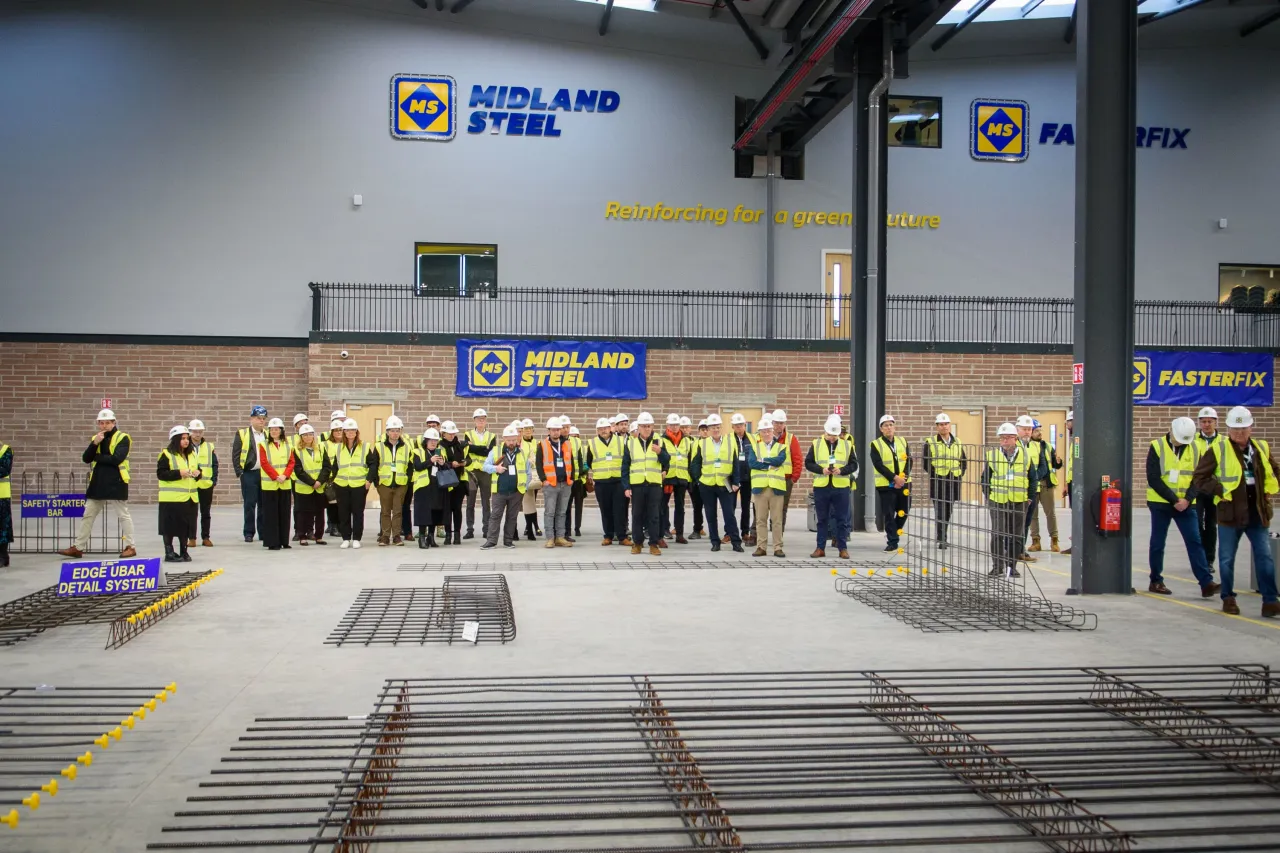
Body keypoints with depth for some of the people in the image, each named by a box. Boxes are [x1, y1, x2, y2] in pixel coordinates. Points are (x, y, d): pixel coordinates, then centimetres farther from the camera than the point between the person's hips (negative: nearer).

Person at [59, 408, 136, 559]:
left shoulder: (122, 438, -6)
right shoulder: (96, 438, 13)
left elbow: (116, 459, -19)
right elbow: (85, 458, 3)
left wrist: (97, 457, -7)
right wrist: (95, 443, -12)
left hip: (116, 483, -6)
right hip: (98, 483, 6)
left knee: (123, 515, 1)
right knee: (88, 515, 9)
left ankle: (130, 547, 7)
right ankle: (78, 548, 14)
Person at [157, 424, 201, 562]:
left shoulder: (191, 455, 15)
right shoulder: (166, 455, -6)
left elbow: (198, 470, 24)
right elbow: (160, 473, -13)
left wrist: (198, 473, 0)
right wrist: (178, 473, -22)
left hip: (190, 498, 6)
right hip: (172, 499, -6)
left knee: (187, 525, 9)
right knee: (170, 526, -2)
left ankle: (184, 551, 18)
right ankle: (169, 552, 6)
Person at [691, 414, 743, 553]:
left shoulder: (731, 442, 2)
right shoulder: (703, 444, 5)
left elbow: (736, 463, 1)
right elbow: (696, 463, 7)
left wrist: (735, 482, -3)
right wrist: (698, 478, -3)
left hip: (725, 485, -2)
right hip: (707, 485, 2)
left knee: (729, 514, -4)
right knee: (711, 515, 6)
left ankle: (736, 542, 3)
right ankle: (715, 542, 15)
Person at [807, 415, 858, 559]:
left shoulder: (847, 445, 5)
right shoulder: (816, 444, 4)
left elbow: (854, 464, 4)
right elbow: (808, 463, 3)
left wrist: (842, 470, -14)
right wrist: (821, 470, -13)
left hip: (841, 487, 0)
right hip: (821, 487, 0)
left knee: (842, 519, 3)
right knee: (822, 519, 8)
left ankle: (843, 548, 11)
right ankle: (820, 548, 14)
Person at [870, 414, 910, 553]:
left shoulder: (902, 442, 11)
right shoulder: (876, 444, -2)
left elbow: (909, 461, 4)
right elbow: (878, 465, -11)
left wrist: (904, 477, -12)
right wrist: (894, 478, -18)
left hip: (904, 483, 4)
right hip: (886, 485, -4)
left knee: (904, 511, 9)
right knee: (889, 514, -3)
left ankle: (892, 534, 29)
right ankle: (892, 542, 3)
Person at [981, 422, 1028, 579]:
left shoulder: (1025, 455, 3)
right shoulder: (992, 455, -1)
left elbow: (1031, 478, 11)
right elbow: (985, 478, 6)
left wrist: (1030, 497, 7)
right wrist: (988, 497, 2)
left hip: (1019, 501, 2)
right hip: (998, 501, -2)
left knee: (1016, 536, 7)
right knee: (998, 535, -4)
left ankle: (1011, 566, 17)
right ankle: (998, 567, 4)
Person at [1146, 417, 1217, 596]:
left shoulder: (1194, 449, 3)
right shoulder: (1157, 447, -8)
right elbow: (1153, 479, -12)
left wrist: (1187, 499, -13)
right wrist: (1173, 500, -15)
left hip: (1186, 505, 3)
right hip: (1160, 503, -2)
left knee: (1195, 542, -4)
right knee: (1157, 544, 6)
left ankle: (1206, 583, -7)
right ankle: (1156, 581, 17)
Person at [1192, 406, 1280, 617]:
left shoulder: (1262, 449, 9)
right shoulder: (1217, 450, -5)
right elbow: (1199, 479, -4)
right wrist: (1220, 490, -14)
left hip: (1257, 512, 3)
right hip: (1230, 512, -3)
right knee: (1227, 559, 7)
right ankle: (1228, 599, 21)